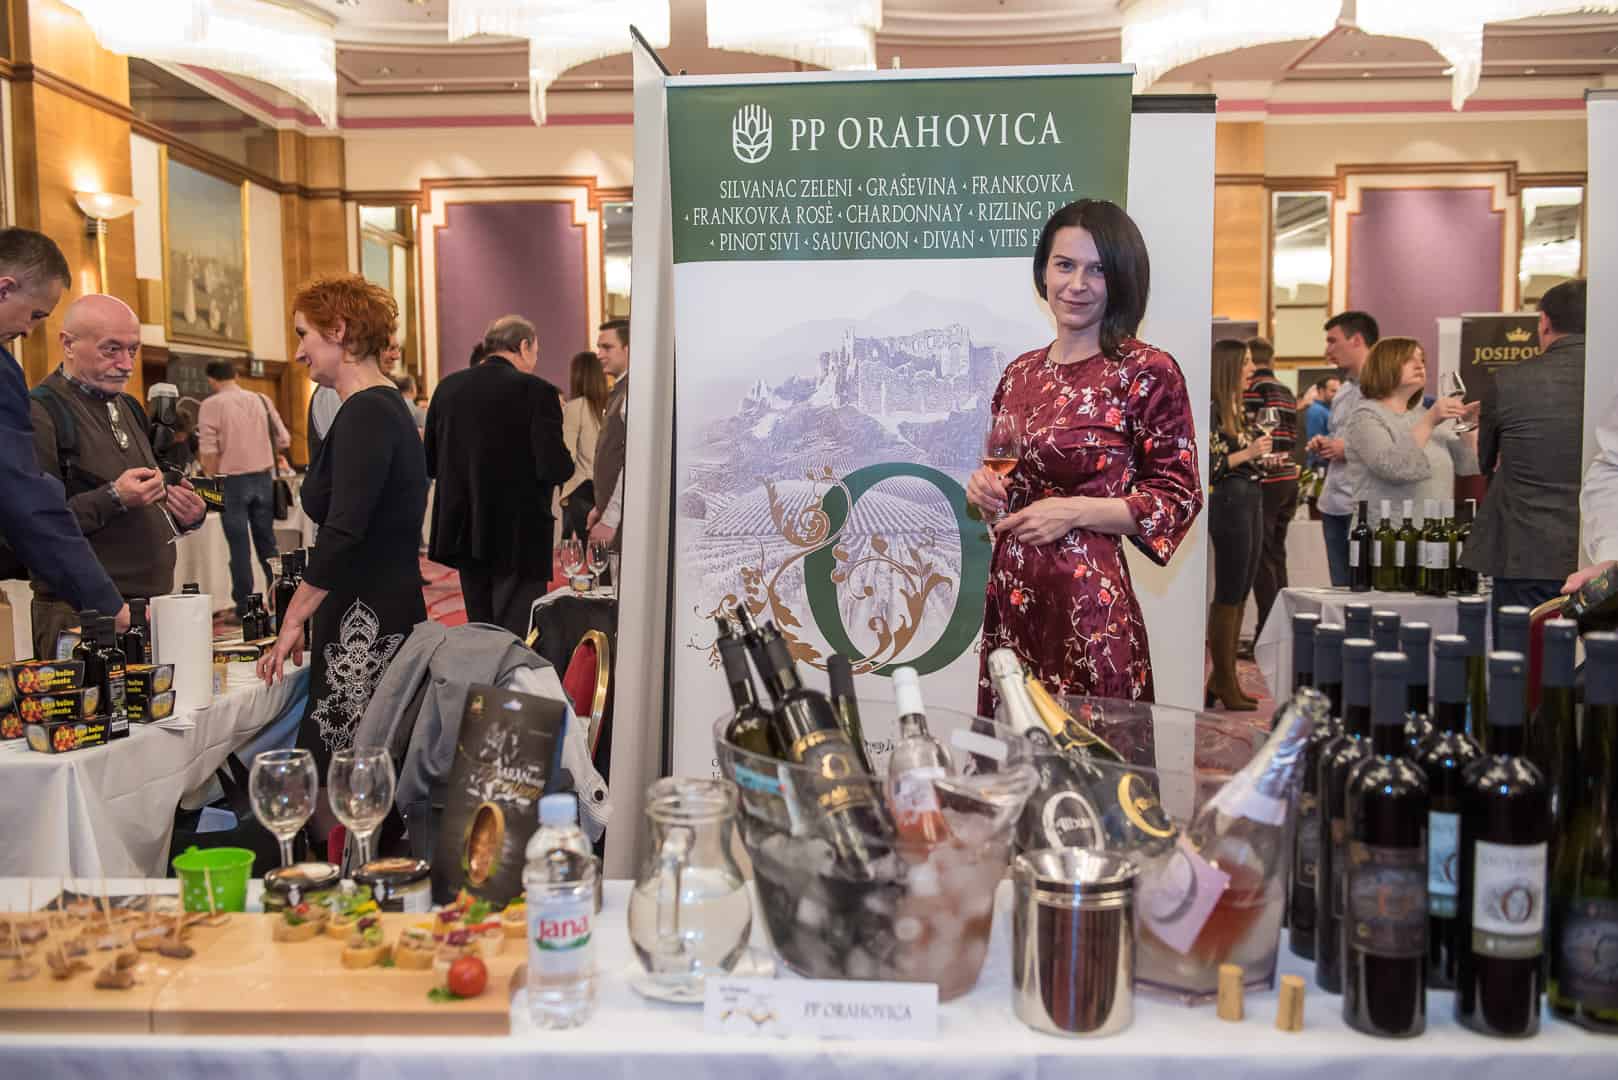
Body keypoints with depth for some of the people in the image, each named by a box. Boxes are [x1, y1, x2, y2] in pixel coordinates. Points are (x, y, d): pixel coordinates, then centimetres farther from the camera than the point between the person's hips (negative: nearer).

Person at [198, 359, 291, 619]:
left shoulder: (211, 405, -6)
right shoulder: (261, 400, 5)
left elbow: (209, 451, -12)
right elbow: (283, 440, 5)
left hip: (232, 479, -3)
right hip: (263, 477, 3)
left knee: (239, 544, 2)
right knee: (266, 540, 14)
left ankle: (244, 605, 5)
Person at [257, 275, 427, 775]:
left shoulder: (365, 413, -13)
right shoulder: (386, 406, 17)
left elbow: (343, 532, -20)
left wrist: (293, 621, -12)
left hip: (366, 626, -10)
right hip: (389, 615, 10)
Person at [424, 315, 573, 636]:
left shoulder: (448, 387, 4)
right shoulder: (536, 391, -12)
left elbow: (430, 464, 7)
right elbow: (554, 468, -18)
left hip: (463, 533, 6)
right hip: (518, 536, -6)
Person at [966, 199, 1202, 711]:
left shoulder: (1147, 372, -8)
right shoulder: (1021, 371, 9)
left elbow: (1179, 499, -6)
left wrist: (1074, 511, -15)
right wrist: (985, 486, -1)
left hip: (1088, 599, -5)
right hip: (1010, 595, 6)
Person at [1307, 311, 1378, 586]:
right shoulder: (1341, 391, 18)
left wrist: (1349, 449, -15)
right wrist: (1322, 446, 7)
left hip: (1366, 506, -8)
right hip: (1333, 504, 8)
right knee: (1340, 588, 12)